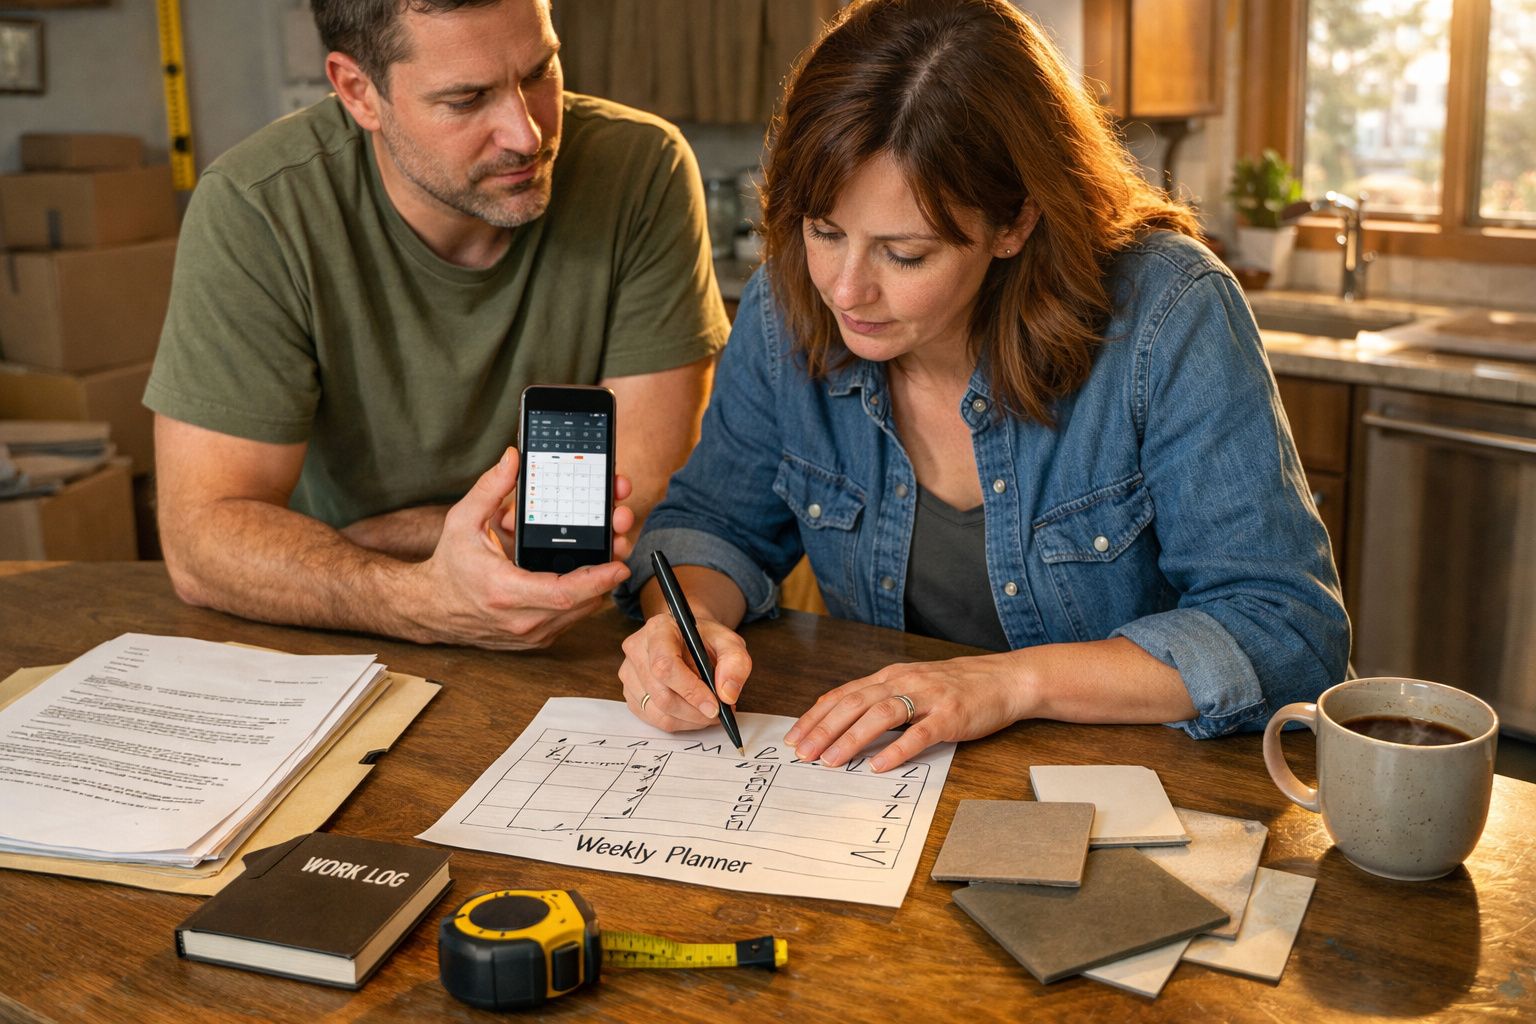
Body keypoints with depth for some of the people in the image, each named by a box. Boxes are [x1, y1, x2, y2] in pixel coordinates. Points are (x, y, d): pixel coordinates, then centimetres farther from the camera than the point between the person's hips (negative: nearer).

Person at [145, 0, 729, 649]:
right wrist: (428, 600, -37)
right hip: (337, 661, 1)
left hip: (588, 641, 0)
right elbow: (202, 537, -19)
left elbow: (648, 487, -15)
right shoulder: (252, 210, -17)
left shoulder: (642, 171, -15)